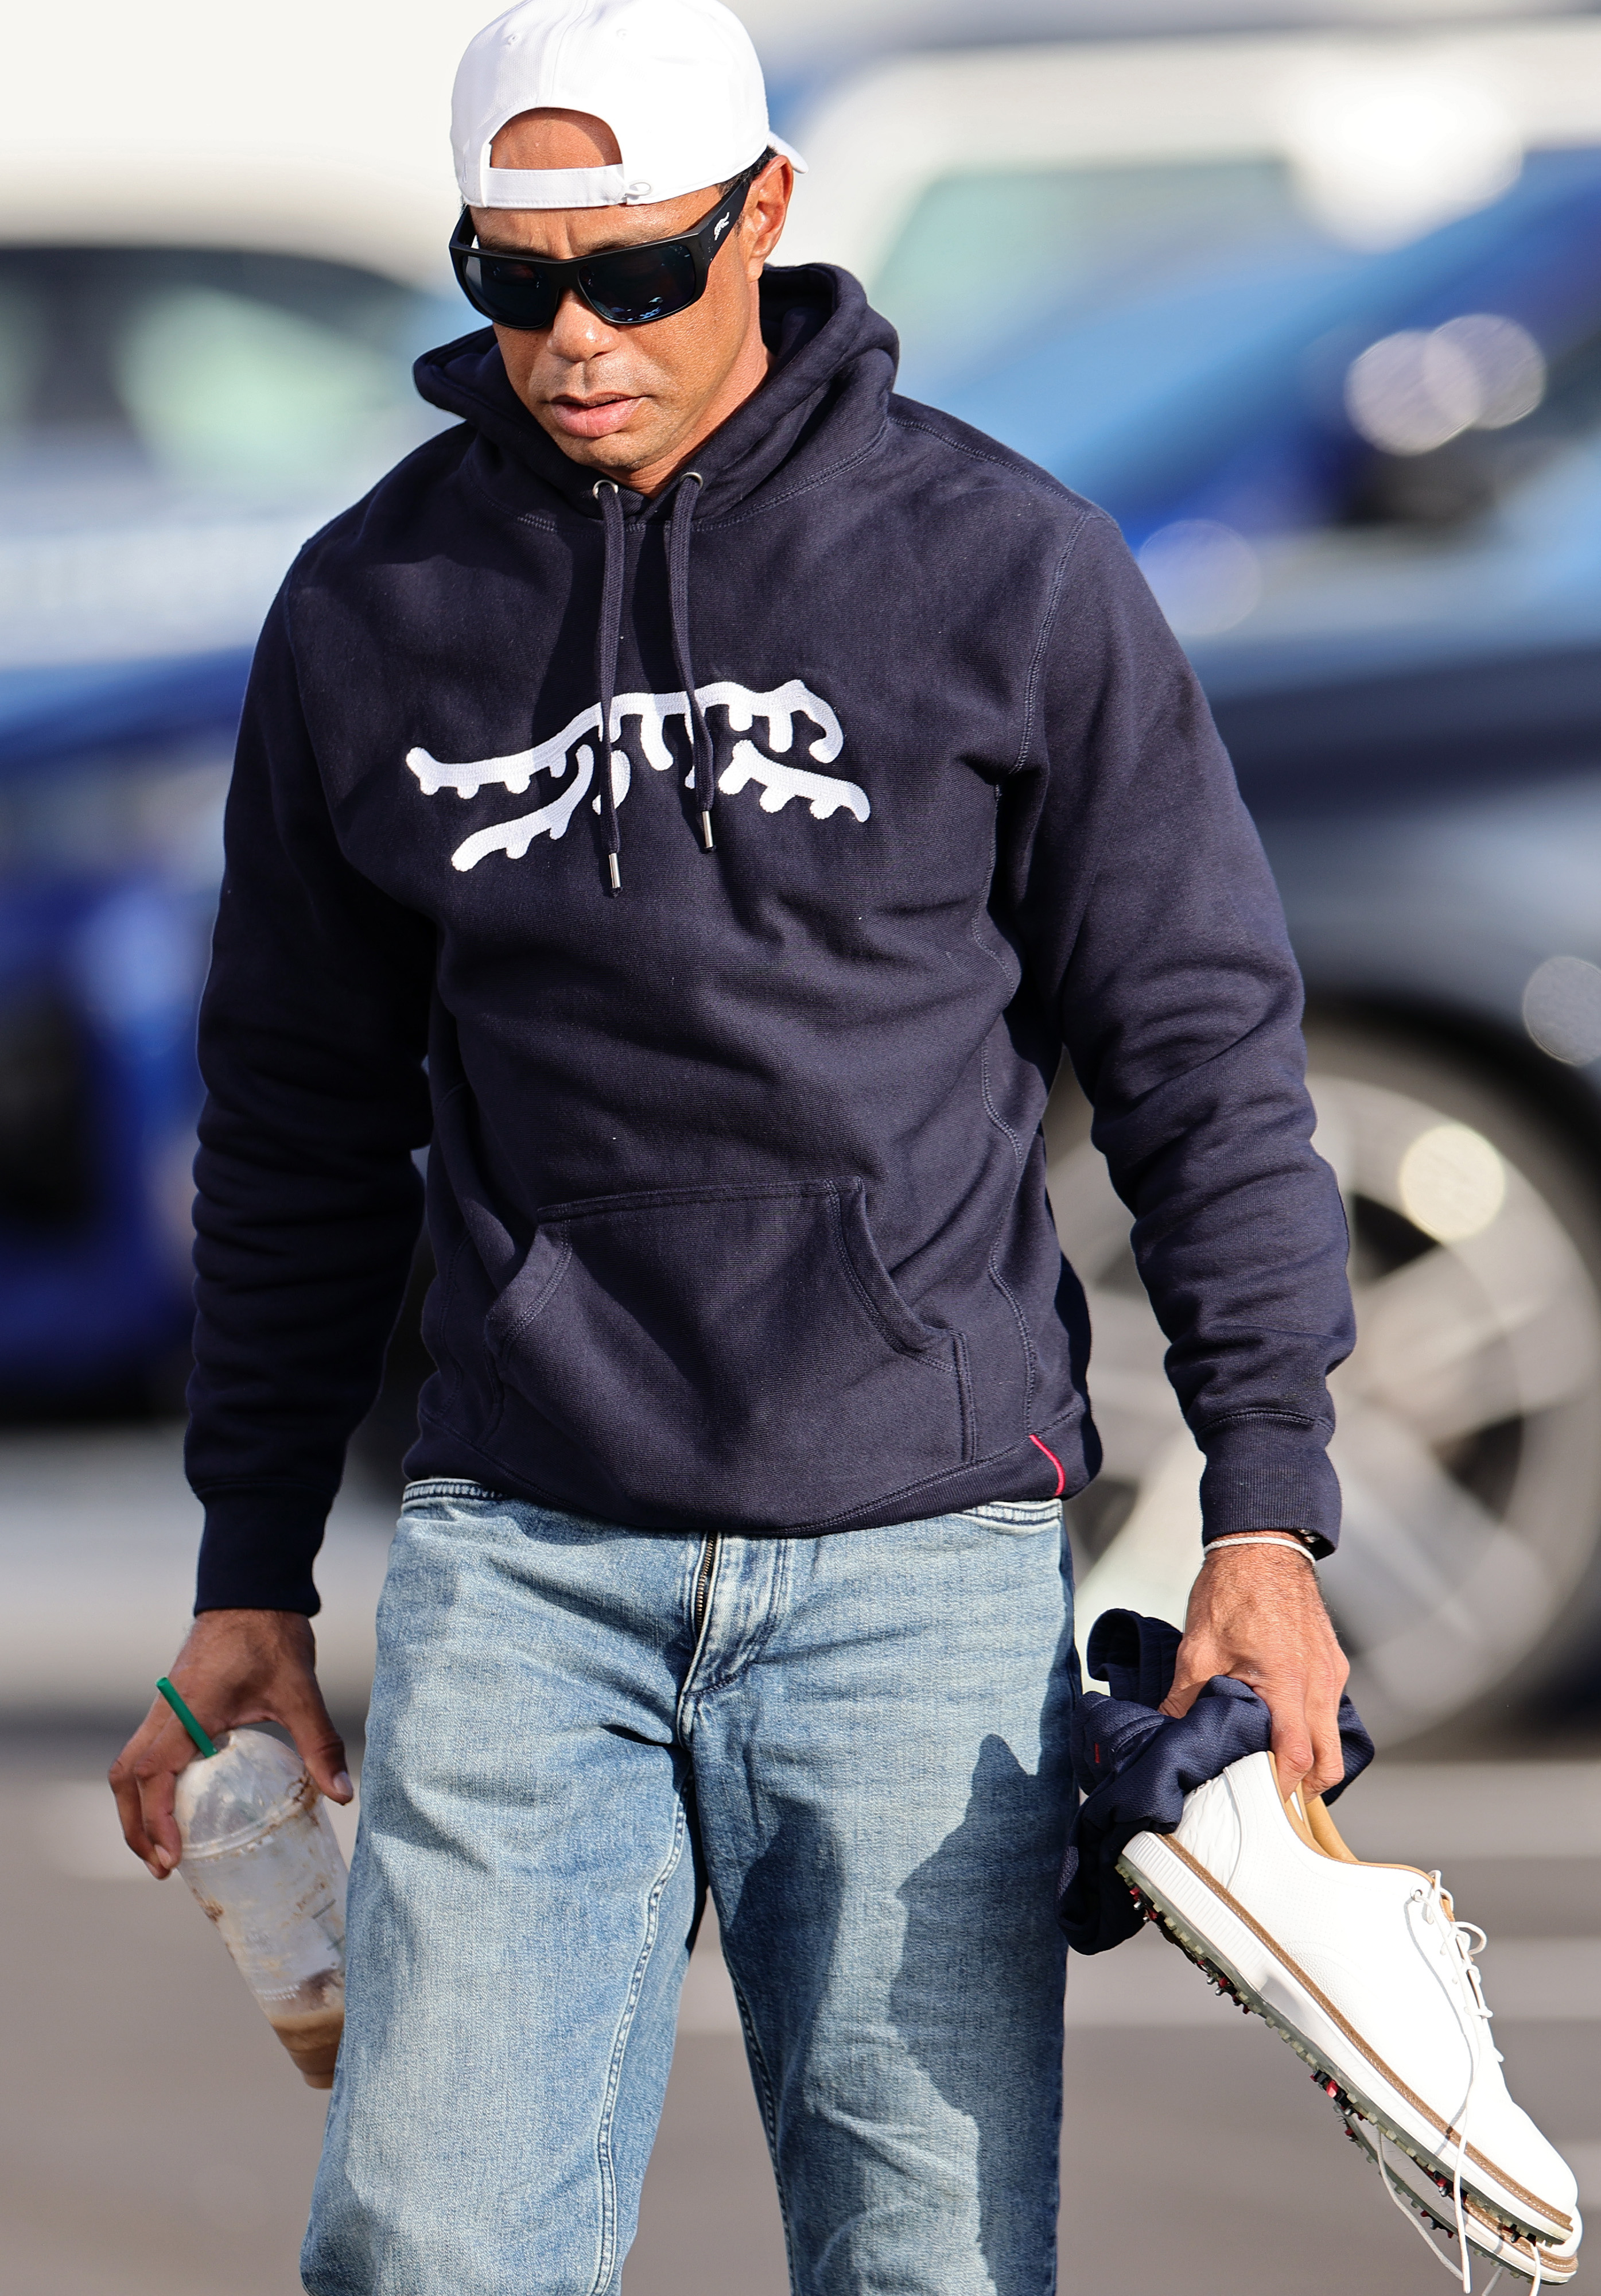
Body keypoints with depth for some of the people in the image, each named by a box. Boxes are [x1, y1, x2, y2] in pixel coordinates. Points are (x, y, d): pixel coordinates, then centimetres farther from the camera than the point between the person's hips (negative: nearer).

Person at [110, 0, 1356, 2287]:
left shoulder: (1005, 573, 1)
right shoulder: (374, 613, 7)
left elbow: (1200, 1045, 5)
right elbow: (304, 1128, 16)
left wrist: (1267, 1510, -1)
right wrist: (251, 1572, 16)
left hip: (920, 1555, -1)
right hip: (520, 1563, 2)